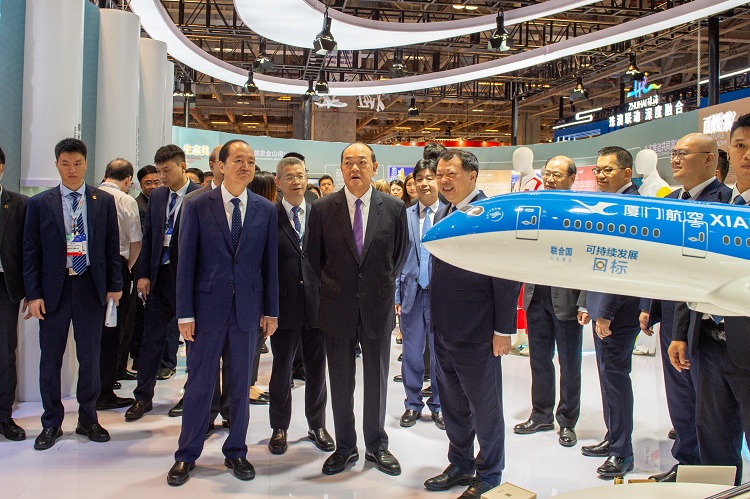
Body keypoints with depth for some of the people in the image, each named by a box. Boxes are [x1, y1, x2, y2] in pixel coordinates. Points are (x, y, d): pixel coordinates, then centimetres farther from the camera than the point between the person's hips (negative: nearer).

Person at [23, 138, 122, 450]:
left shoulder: (104, 201, 4)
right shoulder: (39, 204, 2)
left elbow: (112, 246, 6)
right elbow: (31, 251, 1)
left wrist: (114, 284, 2)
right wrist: (33, 294, -5)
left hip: (91, 288, 0)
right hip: (53, 289, 0)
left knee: (90, 357, 9)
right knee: (50, 358, 7)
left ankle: (87, 419, 25)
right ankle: (51, 423, 23)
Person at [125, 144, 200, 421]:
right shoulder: (156, 196, 9)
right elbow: (148, 237, 12)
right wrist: (144, 274, 5)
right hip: (160, 277, 5)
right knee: (151, 339, 10)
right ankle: (143, 397, 22)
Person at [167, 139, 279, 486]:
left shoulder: (266, 210, 3)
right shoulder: (197, 206, -1)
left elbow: (270, 261, 5)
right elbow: (186, 261, -3)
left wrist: (271, 310, 4)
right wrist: (185, 313, -6)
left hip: (247, 308, 2)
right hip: (207, 307, -1)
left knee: (241, 384, 12)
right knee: (199, 383, 7)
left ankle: (235, 452, 27)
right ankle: (187, 455, 24)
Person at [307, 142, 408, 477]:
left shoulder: (394, 208, -2)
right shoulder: (323, 208, -2)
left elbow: (400, 254, 9)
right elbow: (314, 257, 6)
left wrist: (384, 285, 9)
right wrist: (330, 289, 6)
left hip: (378, 308, 0)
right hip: (337, 308, 0)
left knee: (376, 381, 12)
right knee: (340, 383, 10)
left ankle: (376, 446, 29)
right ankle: (345, 447, 26)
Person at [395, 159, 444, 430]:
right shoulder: (405, 215, 5)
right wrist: (396, 295, 3)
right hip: (412, 293, 2)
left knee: (441, 354, 10)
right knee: (411, 353, 10)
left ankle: (439, 405, 27)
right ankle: (412, 404, 27)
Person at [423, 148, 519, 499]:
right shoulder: (442, 215, 11)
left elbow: (507, 276, -16)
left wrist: (503, 330, -17)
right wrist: (436, 319, 13)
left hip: (476, 334, -8)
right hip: (444, 331, 8)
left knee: (484, 407, 8)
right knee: (453, 405, 18)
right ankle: (460, 465, 35)